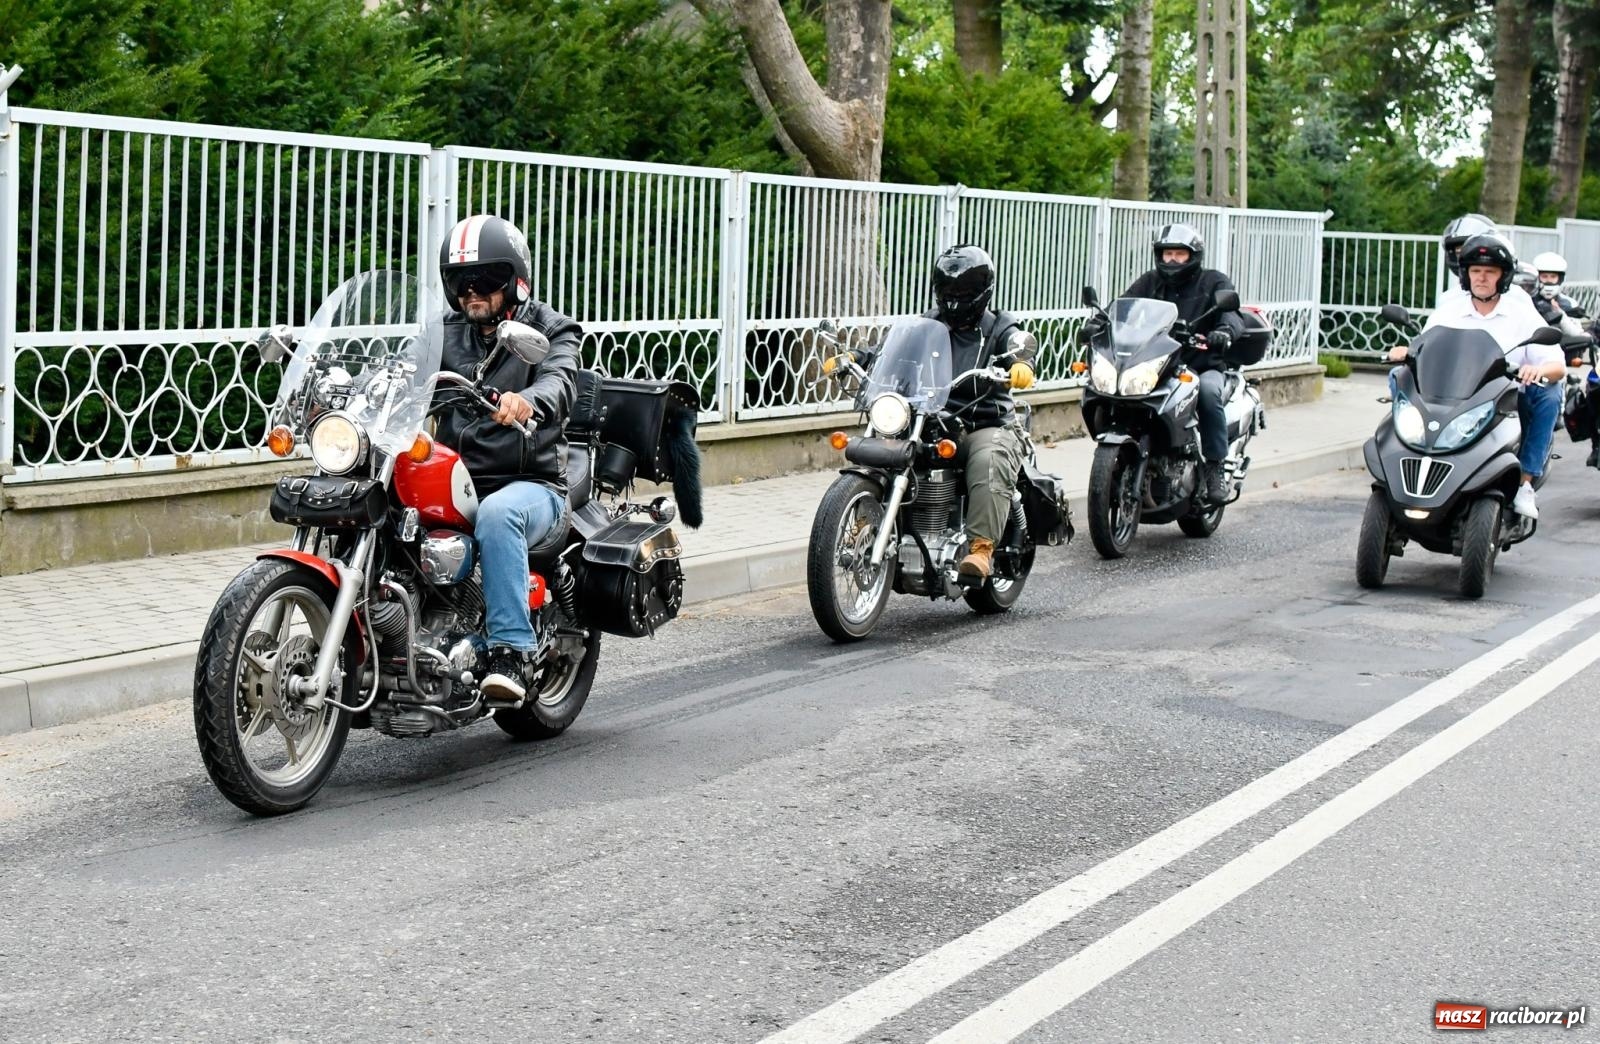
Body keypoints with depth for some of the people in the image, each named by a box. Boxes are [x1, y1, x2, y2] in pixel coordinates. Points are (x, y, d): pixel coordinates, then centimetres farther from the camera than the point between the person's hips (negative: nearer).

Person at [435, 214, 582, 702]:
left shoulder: (551, 331, 3)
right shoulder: (448, 333, 17)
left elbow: (559, 383, -19)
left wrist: (527, 401, -44)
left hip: (531, 483, -5)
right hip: (456, 481, 5)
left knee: (496, 515, -38)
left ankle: (512, 650, -38)